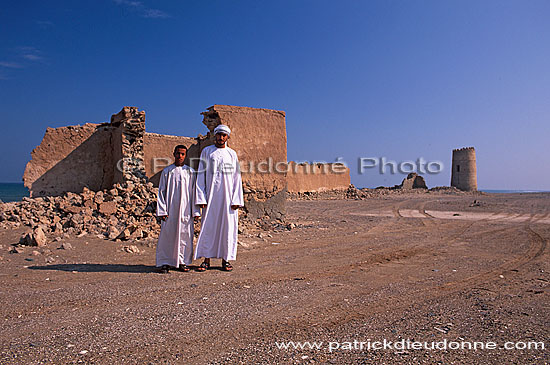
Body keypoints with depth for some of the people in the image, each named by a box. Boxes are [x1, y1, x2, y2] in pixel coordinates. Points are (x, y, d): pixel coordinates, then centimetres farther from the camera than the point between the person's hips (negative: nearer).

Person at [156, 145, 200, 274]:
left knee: (185, 235, 2)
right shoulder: (167, 171, 7)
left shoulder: (190, 172, 8)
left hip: (185, 210, 1)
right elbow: (161, 192, 5)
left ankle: (182, 262, 14)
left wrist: (195, 211, 2)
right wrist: (162, 211, -3)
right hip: (170, 209, 0)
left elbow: (194, 192, 8)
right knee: (167, 235, 0)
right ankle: (165, 263, 10)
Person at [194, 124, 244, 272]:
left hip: (228, 196, 1)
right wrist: (201, 197, -5)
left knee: (228, 226, 1)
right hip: (211, 195, -1)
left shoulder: (232, 154, 10)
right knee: (208, 226, -1)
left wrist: (236, 200, -3)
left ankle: (225, 259, 9)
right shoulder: (206, 151, 8)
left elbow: (237, 178, 7)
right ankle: (207, 260, 7)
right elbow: (201, 175, 5)